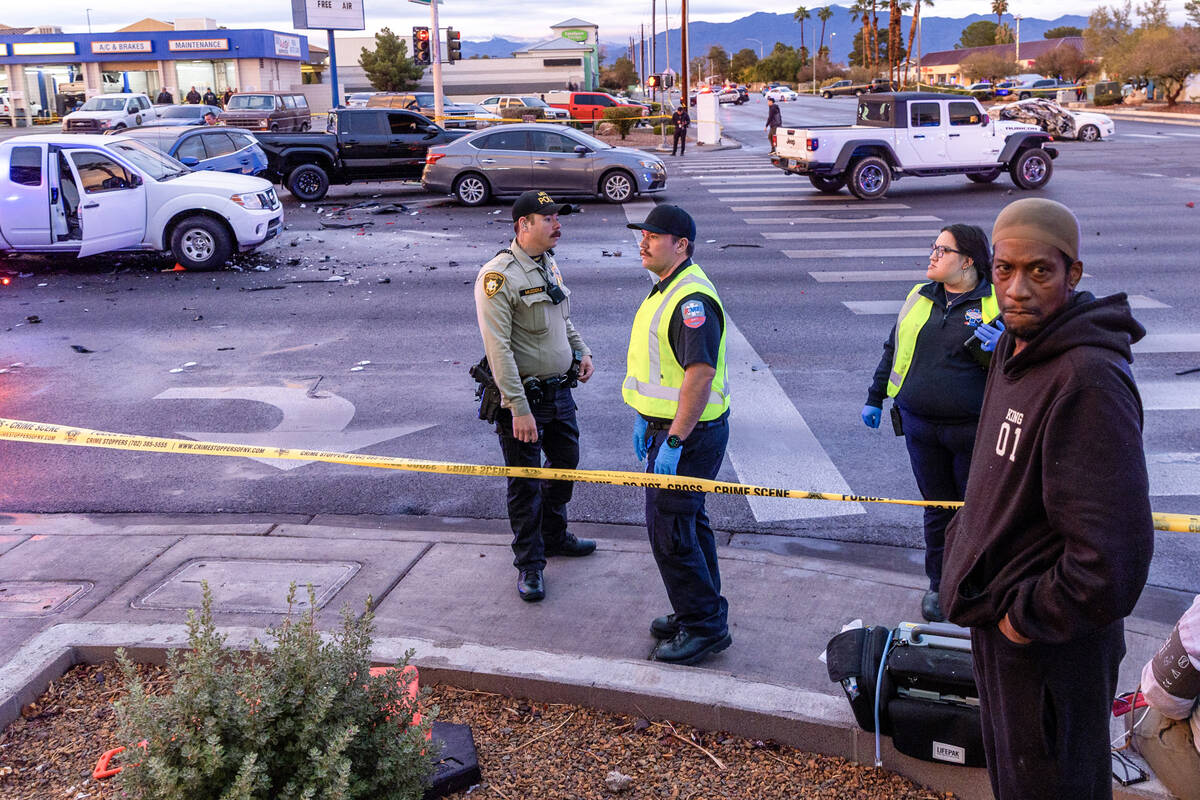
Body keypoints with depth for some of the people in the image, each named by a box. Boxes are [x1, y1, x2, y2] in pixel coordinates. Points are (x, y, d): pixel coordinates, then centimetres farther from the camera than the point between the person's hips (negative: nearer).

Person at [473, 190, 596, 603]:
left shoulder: (549, 265, 8)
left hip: (560, 390, 8)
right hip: (524, 397, -8)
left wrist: (581, 351, 9)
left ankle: (554, 537, 43)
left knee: (565, 465, 22)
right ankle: (529, 563, 20)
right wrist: (519, 409, -26)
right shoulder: (498, 276, -20)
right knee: (525, 484, 4)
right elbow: (499, 349, -24)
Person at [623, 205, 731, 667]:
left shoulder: (692, 298, -22)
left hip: (689, 434, -11)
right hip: (668, 426, 11)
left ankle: (705, 626, 10)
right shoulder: (666, 290, 12)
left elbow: (700, 375, -28)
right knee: (687, 521, 19)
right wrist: (645, 418, 19)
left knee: (668, 529, -4)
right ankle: (703, 612, 33)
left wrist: (673, 442, -27)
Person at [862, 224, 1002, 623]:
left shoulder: (996, 304, -4)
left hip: (972, 429, -3)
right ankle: (939, 584, 27)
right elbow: (893, 349, 19)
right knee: (937, 508, 13)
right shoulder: (919, 298, 9)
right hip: (920, 426, 4)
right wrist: (875, 397, 21)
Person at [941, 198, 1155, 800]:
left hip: (1050, 644, -9)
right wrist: (967, 536, 11)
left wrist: (1029, 617, -21)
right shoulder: (1014, 347, 3)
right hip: (999, 619, 9)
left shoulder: (1089, 379, -28)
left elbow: (1112, 556, -33)